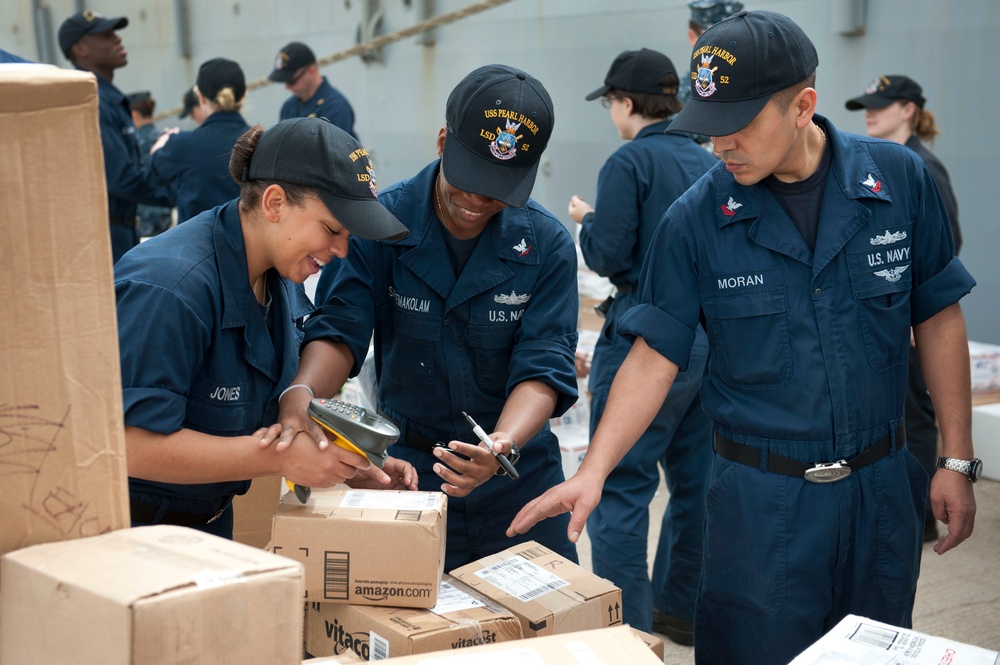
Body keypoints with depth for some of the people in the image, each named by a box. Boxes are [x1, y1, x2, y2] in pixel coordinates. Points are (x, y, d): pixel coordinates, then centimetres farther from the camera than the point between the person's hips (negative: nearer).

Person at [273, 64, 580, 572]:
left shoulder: (547, 245, -10)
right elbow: (339, 329, -15)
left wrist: (503, 447, -36)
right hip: (404, 468, 0)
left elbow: (543, 366, -16)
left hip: (518, 478, 1)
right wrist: (302, 394, -38)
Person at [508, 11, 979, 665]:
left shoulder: (899, 178, -6)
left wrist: (958, 461, 2)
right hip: (760, 497, -2)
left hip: (881, 487, 2)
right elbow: (655, 357, -6)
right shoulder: (697, 218, -10)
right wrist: (593, 471, -18)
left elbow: (938, 318, 3)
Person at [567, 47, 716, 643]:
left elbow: (607, 257, -13)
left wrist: (587, 219, 7)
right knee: (694, 480, 16)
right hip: (710, 337, 8)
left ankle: (626, 627, 1)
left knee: (621, 487, -1)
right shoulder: (710, 164, 10)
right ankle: (683, 608, 29)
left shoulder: (629, 162, -10)